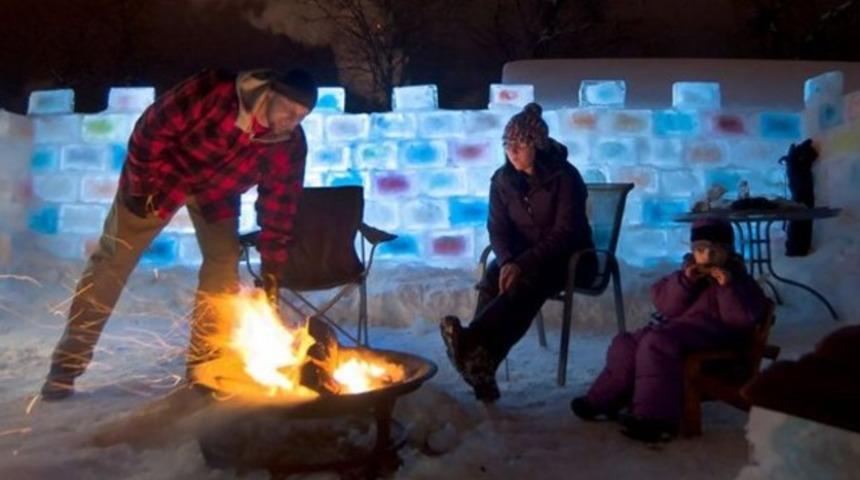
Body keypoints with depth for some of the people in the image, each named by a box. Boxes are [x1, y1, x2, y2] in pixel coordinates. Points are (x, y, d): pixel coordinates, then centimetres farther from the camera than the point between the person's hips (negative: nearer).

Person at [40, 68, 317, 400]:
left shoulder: (291, 145, -22)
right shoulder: (215, 90, -34)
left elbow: (279, 206, -15)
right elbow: (151, 128, -24)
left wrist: (271, 267, -17)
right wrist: (143, 186, -19)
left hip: (217, 193, 3)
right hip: (161, 173, -3)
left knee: (224, 267, -7)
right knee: (113, 258, -3)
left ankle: (202, 367, 8)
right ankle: (66, 366, 7)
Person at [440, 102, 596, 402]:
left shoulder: (564, 176, -13)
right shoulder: (503, 180, 1)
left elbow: (565, 233, -19)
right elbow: (498, 229, -1)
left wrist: (523, 264, -30)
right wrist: (507, 261, -23)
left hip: (568, 257, -4)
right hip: (522, 256, 4)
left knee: (525, 284, -37)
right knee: (491, 282, -29)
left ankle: (472, 341, -55)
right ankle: (479, 362, -40)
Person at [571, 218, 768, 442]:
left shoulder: (738, 279, 6)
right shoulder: (689, 272, 18)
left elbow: (743, 319, -10)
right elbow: (666, 307, 5)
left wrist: (727, 286, -18)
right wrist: (684, 281, -9)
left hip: (712, 336, -7)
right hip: (674, 328, 7)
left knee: (657, 343, -31)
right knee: (626, 343, -5)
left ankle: (655, 416, -31)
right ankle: (605, 400, 5)